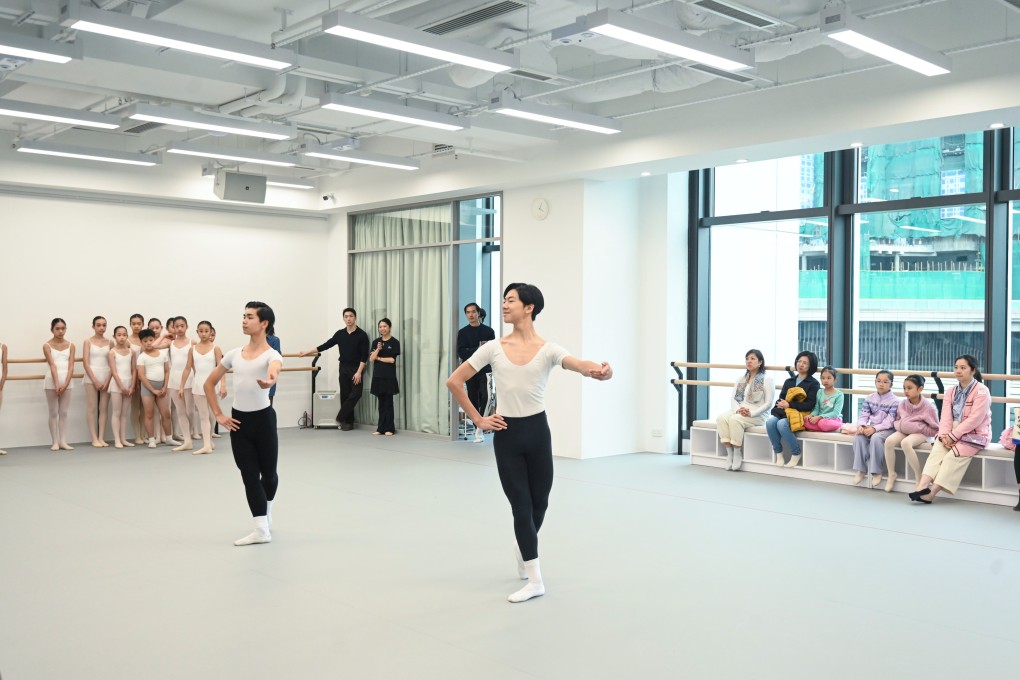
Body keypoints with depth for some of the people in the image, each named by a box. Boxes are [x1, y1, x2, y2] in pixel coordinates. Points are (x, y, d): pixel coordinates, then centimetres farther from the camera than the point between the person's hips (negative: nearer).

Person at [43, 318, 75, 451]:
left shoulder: (70, 346, 6)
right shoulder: (47, 346, -2)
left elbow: (71, 366, -1)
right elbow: (52, 366, -11)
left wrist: (65, 384, -12)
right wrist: (57, 384, -18)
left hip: (66, 381, 3)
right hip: (52, 381, -2)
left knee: (64, 413, 5)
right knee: (53, 413, 2)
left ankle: (63, 442, 7)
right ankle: (55, 442, 5)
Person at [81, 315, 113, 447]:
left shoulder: (110, 343, 7)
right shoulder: (88, 342, 2)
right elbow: (85, 362, -4)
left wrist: (107, 381, -8)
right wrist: (95, 381, -11)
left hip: (106, 378, 2)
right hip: (91, 377, -2)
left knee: (104, 408, 2)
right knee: (92, 408, -2)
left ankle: (101, 438, 5)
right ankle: (94, 438, 1)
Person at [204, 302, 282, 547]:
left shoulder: (271, 354, -11)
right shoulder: (234, 354, 4)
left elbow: (274, 368, -37)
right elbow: (209, 383, 14)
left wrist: (269, 381, -62)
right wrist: (218, 415, 5)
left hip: (263, 418, -4)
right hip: (239, 420, 4)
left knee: (268, 472, 12)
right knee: (249, 474, 1)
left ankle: (267, 511, 40)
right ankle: (261, 529, 5)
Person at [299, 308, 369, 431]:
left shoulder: (362, 335, -6)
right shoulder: (340, 334, 7)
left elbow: (364, 356, -9)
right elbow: (326, 345, 12)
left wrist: (359, 372, -17)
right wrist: (307, 352, 11)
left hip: (356, 370, -4)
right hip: (343, 368, 4)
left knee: (355, 394, -13)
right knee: (345, 395, 3)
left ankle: (340, 417, -3)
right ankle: (348, 422, 8)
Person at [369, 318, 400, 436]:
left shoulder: (394, 342, -3)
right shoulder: (376, 342, 9)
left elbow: (392, 359, -10)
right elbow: (371, 359, 1)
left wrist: (378, 358, -1)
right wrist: (377, 349, -14)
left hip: (389, 376, -4)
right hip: (378, 375, 4)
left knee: (388, 403, -1)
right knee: (381, 403, 7)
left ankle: (389, 428, 4)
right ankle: (381, 428, 11)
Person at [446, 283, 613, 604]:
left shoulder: (547, 350, -5)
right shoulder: (494, 348, -3)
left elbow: (578, 364, -25)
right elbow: (454, 381, 2)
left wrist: (601, 370, -48)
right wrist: (478, 419, -1)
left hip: (537, 431, 1)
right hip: (507, 434, -1)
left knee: (539, 502, 14)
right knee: (521, 505, 1)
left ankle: (523, 547, 47)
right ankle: (534, 580, 13)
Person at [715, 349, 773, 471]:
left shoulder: (766, 379, 2)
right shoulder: (741, 379, 21)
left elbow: (768, 403, -6)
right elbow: (733, 398, 13)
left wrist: (751, 413, -17)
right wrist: (738, 409, -9)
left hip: (757, 415, -5)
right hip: (738, 412, 5)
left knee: (735, 419, -35)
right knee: (721, 418, -27)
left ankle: (738, 453, -22)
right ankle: (729, 452, -25)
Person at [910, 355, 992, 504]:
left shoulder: (981, 391, -9)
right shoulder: (951, 391, 12)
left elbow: (974, 420, -18)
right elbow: (946, 417, 2)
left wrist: (953, 436, -19)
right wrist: (944, 435, -16)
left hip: (975, 435, -6)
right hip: (951, 434, 6)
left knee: (953, 456, -29)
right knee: (937, 450, -23)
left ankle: (932, 492, -37)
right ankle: (923, 486, -41)